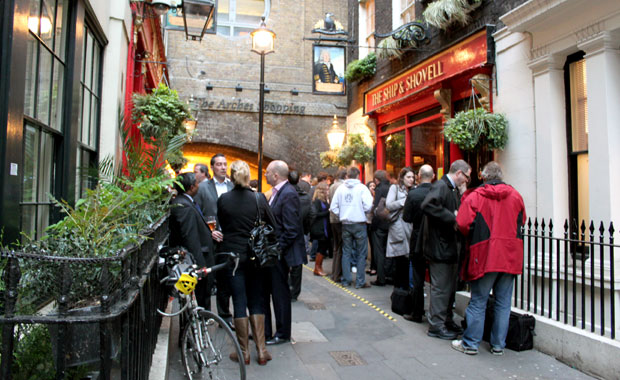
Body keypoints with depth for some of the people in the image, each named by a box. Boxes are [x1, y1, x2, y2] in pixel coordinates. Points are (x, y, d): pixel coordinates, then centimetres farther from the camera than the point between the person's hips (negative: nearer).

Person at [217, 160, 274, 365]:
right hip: (255, 256, 1)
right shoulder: (259, 198, -7)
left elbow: (222, 225, 6)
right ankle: (261, 350, 15)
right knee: (256, 301, 12)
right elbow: (273, 226, -1)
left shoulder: (223, 199, -7)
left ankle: (244, 351, 16)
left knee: (239, 302, 7)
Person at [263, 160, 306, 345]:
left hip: (279, 254, -9)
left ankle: (282, 334, 22)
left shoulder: (289, 194, -19)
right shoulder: (277, 192, 10)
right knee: (265, 291, 17)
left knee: (280, 293, 5)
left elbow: (291, 230, -22)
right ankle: (264, 331, 31)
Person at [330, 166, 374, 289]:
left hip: (345, 224, 4)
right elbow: (368, 206, -16)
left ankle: (346, 280, 17)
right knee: (361, 253, 6)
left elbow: (333, 207, 1)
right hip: (359, 223, -3)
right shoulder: (362, 188, -8)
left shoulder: (340, 188, 2)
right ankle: (360, 282, 7)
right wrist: (362, 211, 4)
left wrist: (342, 215, 12)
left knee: (346, 252, 13)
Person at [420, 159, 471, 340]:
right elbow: (427, 206, -33)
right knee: (441, 288, -2)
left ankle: (446, 320, 31)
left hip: (450, 245, 10)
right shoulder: (440, 186, -16)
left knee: (450, 286, 18)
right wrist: (452, 217, -28)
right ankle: (436, 326, 10)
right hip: (439, 245, -10)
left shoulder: (454, 189, 16)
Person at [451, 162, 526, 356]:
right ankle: (498, 345, 19)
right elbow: (521, 222, 16)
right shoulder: (516, 196, 5)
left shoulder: (474, 196, -7)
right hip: (510, 257, 4)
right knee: (503, 303, 11)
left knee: (478, 302, 6)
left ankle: (471, 343, 13)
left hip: (485, 256, -3)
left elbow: (463, 224, -13)